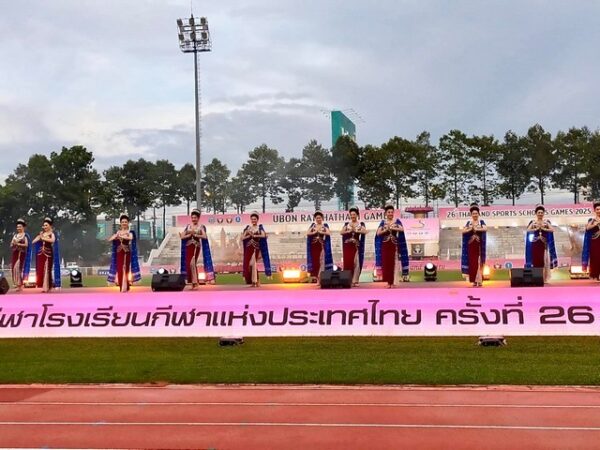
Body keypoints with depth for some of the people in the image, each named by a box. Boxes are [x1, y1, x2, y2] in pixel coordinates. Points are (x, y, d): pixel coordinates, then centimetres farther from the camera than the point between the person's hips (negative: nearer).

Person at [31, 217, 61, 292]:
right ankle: (44, 286, 8)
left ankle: (48, 287, -1)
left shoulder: (52, 234, 0)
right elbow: (33, 242, 13)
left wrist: (43, 238, -17)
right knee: (41, 270, 2)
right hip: (41, 253, 5)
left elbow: (53, 240, -23)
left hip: (48, 253, -5)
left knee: (47, 270, -6)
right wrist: (39, 237, 1)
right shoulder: (41, 234, 13)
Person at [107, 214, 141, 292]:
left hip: (127, 253, -3)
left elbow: (130, 238, -22)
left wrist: (120, 236, -20)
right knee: (119, 270, -2)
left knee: (126, 269, -5)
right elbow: (110, 239, -1)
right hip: (119, 253, 3)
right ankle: (121, 288, 4)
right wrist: (117, 235, -16)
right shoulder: (117, 232, 12)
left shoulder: (130, 232, 2)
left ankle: (126, 288, -2)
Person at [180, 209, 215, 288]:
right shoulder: (188, 227, 12)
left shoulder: (201, 227, 2)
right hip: (188, 247, 5)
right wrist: (190, 235, -8)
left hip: (196, 246, -5)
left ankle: (195, 282, -12)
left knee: (192, 263, -19)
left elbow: (205, 236, -12)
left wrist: (195, 235, -13)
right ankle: (193, 282, 12)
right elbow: (182, 237, 6)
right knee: (189, 264, 3)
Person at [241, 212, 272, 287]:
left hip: (256, 248, -3)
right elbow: (243, 237, 4)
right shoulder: (248, 227, 11)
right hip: (249, 248, 3)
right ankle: (252, 281, 6)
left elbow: (263, 235, -14)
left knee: (253, 263, -11)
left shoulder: (260, 227, 4)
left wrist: (254, 235, -15)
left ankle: (255, 281, -5)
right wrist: (249, 235, -10)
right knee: (248, 264, -3)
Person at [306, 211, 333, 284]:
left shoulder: (325, 226, 8)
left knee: (321, 262, -6)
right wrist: (314, 232, -11)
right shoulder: (313, 225, 12)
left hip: (321, 246, -1)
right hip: (314, 246, 1)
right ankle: (315, 277, 4)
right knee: (314, 261, -1)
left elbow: (329, 233, -7)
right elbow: (307, 233, 1)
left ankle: (320, 279, -7)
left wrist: (320, 232, -12)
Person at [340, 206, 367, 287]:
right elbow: (341, 232, -2)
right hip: (348, 245, 1)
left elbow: (365, 232, -11)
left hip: (356, 246, -1)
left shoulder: (361, 224, 7)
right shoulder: (347, 224, 10)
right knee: (348, 262, -3)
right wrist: (349, 231, -15)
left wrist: (356, 231, -18)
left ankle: (355, 281, 0)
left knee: (356, 263, -4)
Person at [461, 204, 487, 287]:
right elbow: (463, 231, -1)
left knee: (479, 262, -6)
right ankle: (474, 280, 6)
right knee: (472, 262, 1)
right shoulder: (468, 223, 11)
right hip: (471, 245, 3)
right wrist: (471, 229, -14)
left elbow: (485, 229, -16)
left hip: (479, 245, -2)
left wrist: (476, 229, -15)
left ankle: (479, 280, -6)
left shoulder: (481, 222, 4)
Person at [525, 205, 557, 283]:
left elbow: (552, 230, -5)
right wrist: (536, 229, -15)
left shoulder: (547, 222, 8)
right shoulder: (532, 222, 7)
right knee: (536, 260, -4)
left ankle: (544, 278, 1)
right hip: (535, 243, 0)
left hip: (544, 243, 0)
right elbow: (528, 230, -7)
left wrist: (543, 228, -12)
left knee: (544, 260, -2)